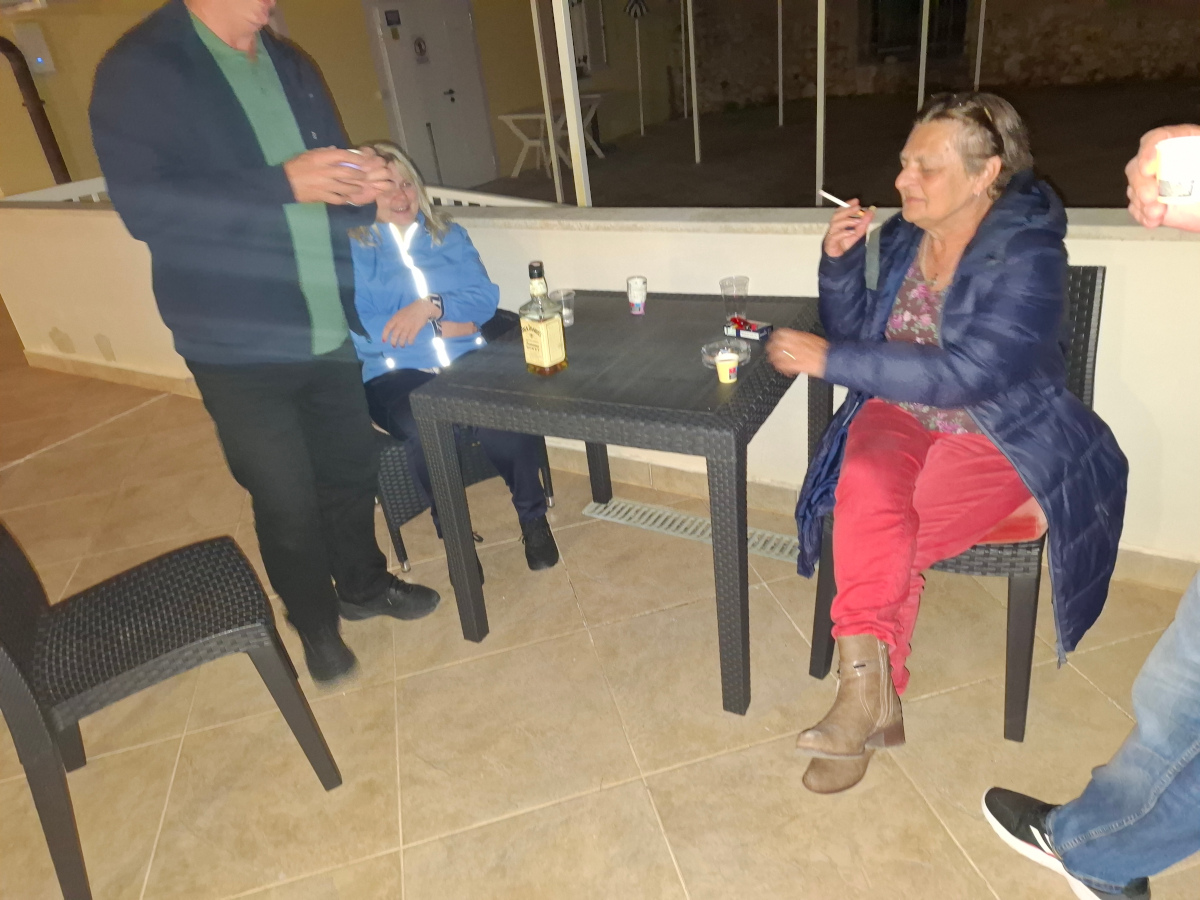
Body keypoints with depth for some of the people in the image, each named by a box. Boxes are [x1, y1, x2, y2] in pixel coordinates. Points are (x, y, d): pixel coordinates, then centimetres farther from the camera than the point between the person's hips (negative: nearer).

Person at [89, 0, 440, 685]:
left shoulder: (290, 65, 11)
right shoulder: (138, 69, -8)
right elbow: (144, 206, -19)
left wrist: (359, 188, -7)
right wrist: (284, 184, -27)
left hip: (328, 326, 6)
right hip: (240, 343, -5)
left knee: (352, 468, 15)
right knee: (286, 499, 7)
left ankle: (362, 583, 41)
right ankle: (316, 622, 32)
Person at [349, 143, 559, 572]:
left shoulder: (449, 235, 16)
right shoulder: (350, 251, 3)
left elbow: (485, 298, 6)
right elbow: (358, 334, -9)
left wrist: (432, 305, -13)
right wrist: (441, 328, -9)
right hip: (395, 374, -2)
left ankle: (532, 517, -1)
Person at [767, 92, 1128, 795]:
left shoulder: (1028, 255, -16)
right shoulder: (903, 236, 2)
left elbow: (964, 375, -26)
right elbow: (856, 335, 9)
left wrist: (830, 360, -27)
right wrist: (839, 263, -8)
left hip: (998, 436, -4)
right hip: (898, 417, 4)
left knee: (878, 538, -25)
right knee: (870, 492, -29)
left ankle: (865, 688, -2)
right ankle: (871, 695, -22)